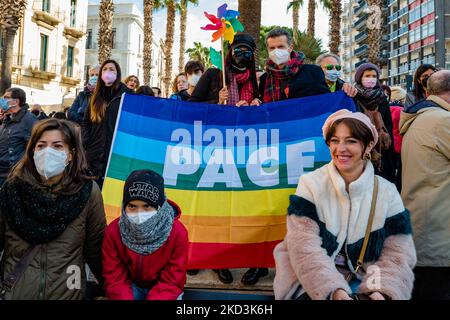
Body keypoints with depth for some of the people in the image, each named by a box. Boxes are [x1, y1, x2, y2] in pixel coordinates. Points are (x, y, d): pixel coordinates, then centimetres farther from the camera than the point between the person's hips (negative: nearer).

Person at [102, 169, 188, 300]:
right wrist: (125, 298, -29)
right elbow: (115, 279, -12)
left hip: (162, 287, 0)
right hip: (131, 285, 1)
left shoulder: (177, 233, -22)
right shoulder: (113, 231, -18)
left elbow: (171, 282, -16)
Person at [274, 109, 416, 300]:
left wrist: (379, 289, -18)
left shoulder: (387, 192, 2)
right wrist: (332, 289, -23)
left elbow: (398, 252, -2)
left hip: (362, 283, 2)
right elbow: (304, 247, -12)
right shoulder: (311, 184, -4)